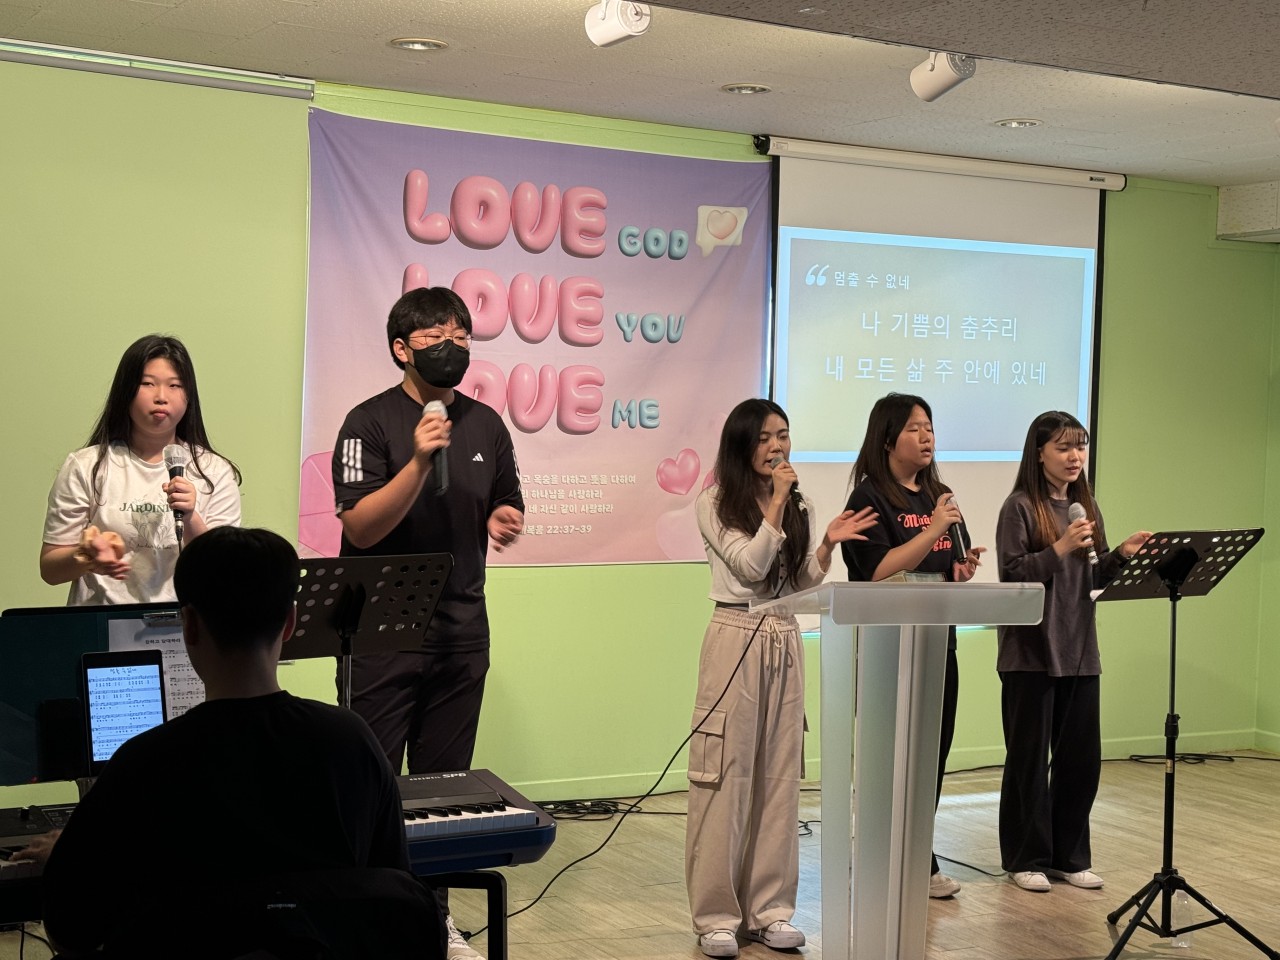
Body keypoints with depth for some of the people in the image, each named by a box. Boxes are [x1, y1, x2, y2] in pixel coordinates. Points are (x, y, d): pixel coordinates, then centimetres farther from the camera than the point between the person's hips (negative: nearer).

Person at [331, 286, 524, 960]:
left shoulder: (486, 424, 9)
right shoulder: (371, 422, -7)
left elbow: (505, 508, 21)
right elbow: (361, 527, -15)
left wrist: (505, 523, -3)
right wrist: (419, 461, -26)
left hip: (462, 626, 5)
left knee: (445, 780, 12)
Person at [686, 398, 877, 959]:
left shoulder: (800, 507, 13)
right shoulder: (716, 503, -2)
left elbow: (804, 582, 7)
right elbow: (749, 566, -12)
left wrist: (828, 544, -11)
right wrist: (776, 502, -13)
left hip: (785, 642, 5)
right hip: (736, 638, -5)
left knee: (779, 776, 6)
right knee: (727, 775, -4)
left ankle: (768, 907, 14)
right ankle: (716, 913, 3)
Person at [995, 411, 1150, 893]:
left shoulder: (1086, 507, 12)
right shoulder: (1020, 507, -7)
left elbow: (1092, 578, 14)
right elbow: (1012, 575, -13)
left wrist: (1123, 556, -3)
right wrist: (1059, 549, -22)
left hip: (1079, 651, 6)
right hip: (1030, 652, -6)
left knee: (1081, 756, 10)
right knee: (1029, 758, 4)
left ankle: (1070, 856, 23)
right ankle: (1026, 858, 16)